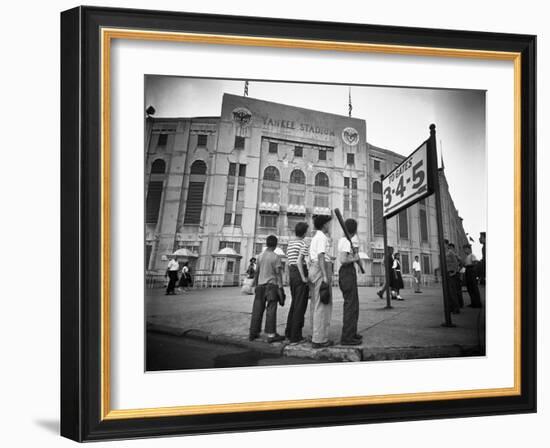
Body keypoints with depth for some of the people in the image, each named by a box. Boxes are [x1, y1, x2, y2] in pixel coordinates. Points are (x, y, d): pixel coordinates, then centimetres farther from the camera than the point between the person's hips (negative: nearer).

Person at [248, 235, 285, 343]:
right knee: (271, 309, -4)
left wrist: (255, 285, 22)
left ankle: (253, 333, 13)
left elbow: (256, 272, 13)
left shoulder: (260, 256, 9)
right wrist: (280, 288, -7)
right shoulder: (275, 257, -6)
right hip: (271, 285, -5)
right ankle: (271, 334, -5)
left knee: (258, 309, 8)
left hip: (260, 285, 5)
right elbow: (278, 273, -9)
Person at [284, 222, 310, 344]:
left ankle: (289, 332, 20)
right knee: (300, 306, -6)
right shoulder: (303, 244, -10)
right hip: (300, 273, -8)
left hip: (292, 274, 9)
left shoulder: (290, 244, 15)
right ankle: (295, 336, -8)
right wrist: (303, 278, -18)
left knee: (294, 304, 17)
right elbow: (299, 261, -20)